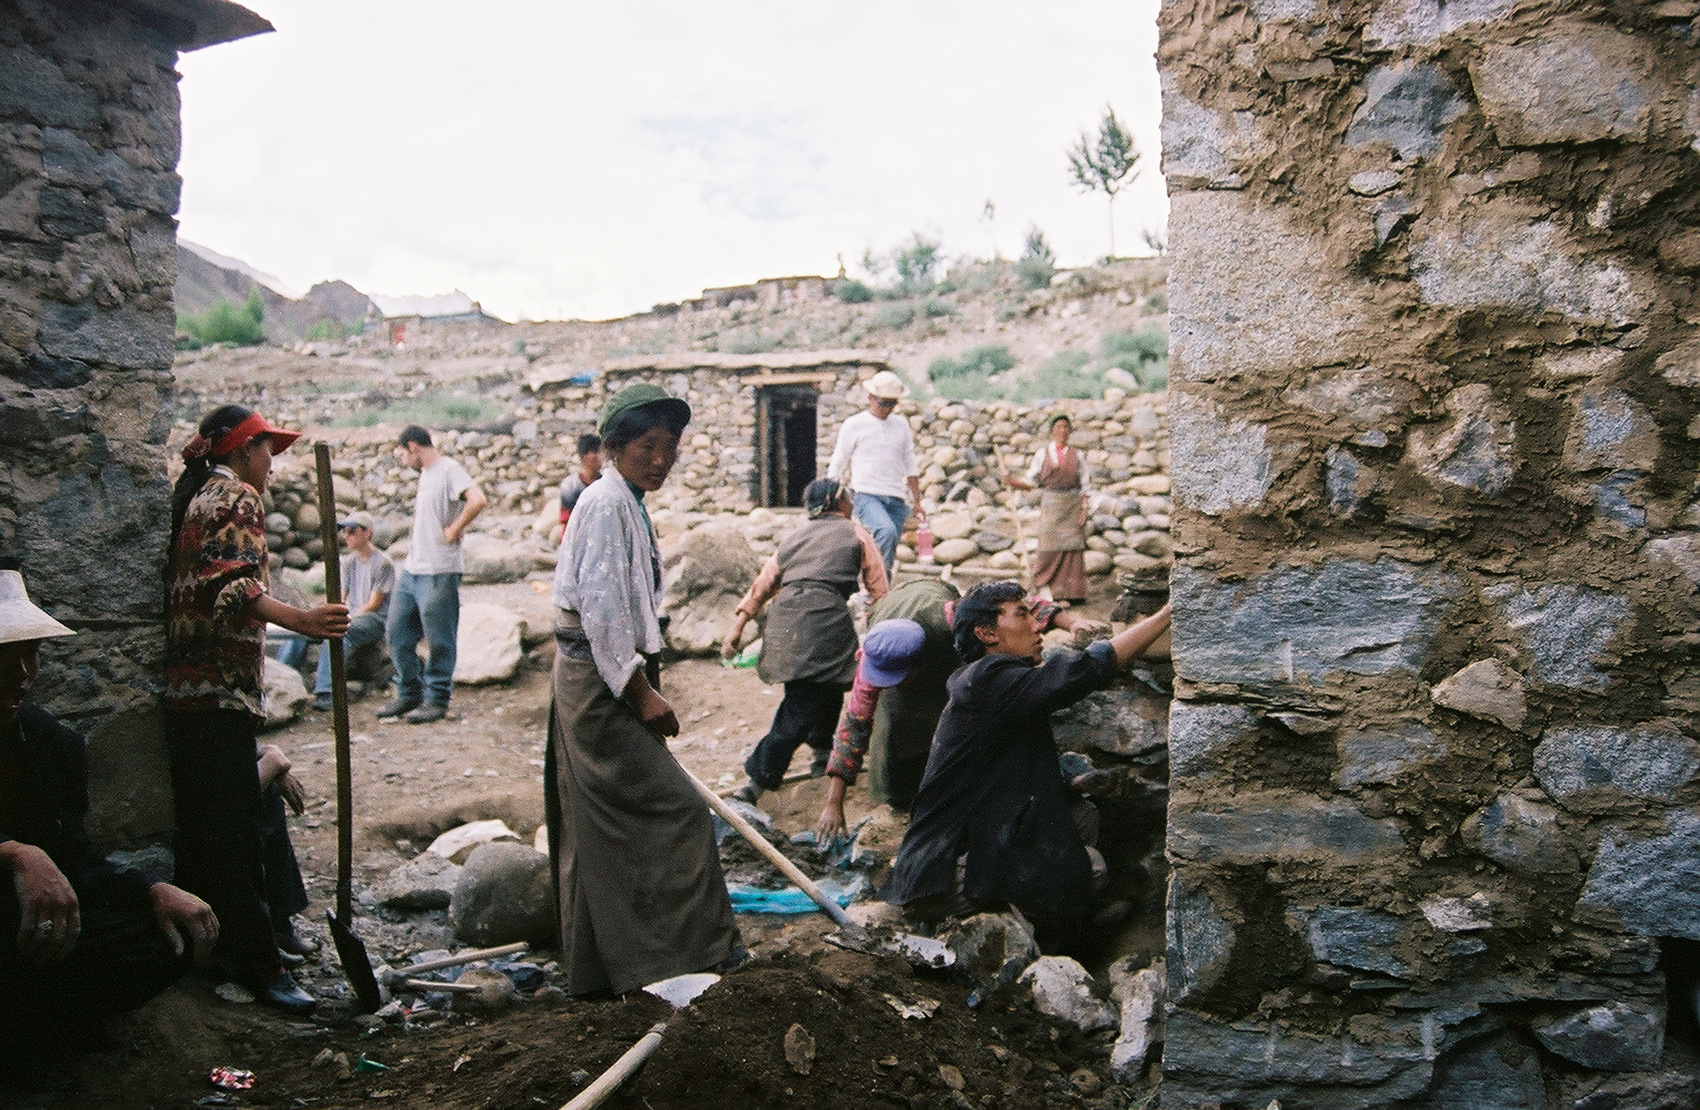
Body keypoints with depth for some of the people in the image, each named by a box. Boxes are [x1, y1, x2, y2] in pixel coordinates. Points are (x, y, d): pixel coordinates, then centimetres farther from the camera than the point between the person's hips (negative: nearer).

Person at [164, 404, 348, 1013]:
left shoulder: (191, 497, 19)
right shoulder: (237, 499, -9)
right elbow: (230, 583, -24)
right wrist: (300, 620, -35)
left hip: (180, 685, 10)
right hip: (221, 688, -10)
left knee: (197, 824, 16)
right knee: (235, 829, -7)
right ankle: (255, 962, -3)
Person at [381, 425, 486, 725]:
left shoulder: (449, 469, -11)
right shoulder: (425, 474, 17)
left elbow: (478, 500, -27)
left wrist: (453, 531, -18)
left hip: (438, 573, -10)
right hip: (410, 570, 10)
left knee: (439, 640, 0)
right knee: (398, 633, 12)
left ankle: (437, 700, 10)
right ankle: (408, 694, 24)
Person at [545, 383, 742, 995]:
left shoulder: (627, 502, 16)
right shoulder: (606, 502, -15)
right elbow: (600, 606, -22)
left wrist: (644, 685, 22)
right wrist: (642, 690, -19)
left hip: (605, 680, 10)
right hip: (600, 684, -10)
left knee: (607, 831, 14)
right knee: (674, 809, -7)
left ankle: (597, 967, 24)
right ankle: (692, 943, 4)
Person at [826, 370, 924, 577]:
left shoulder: (901, 425, 16)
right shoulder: (854, 425, 3)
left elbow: (910, 467, 22)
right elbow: (836, 466, 7)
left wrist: (917, 503, 19)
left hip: (896, 499, 5)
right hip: (866, 496, -5)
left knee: (890, 552, 0)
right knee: (887, 531, -31)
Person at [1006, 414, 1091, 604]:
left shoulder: (1077, 456, 10)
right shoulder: (1043, 454, 8)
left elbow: (1085, 485, 8)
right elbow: (1032, 480, 5)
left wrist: (1084, 509, -2)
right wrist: (1012, 480, -12)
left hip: (1073, 504, 1)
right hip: (1051, 503, -1)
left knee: (1073, 548, -3)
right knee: (1051, 548, -8)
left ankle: (1071, 592, 2)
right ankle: (1044, 587, 6)